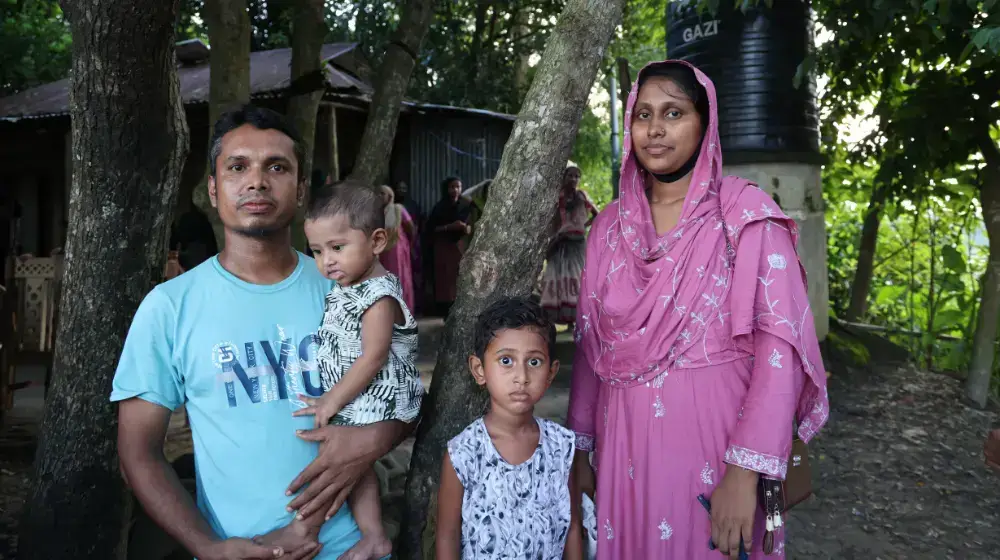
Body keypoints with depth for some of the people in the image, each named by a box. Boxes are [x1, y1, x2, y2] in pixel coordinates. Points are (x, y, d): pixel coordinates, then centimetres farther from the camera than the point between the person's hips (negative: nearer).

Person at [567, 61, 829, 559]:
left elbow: (780, 341, -14)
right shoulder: (611, 224, 6)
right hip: (625, 444, 4)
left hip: (711, 440, -4)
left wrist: (745, 472, -20)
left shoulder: (745, 214, -7)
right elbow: (589, 343, 9)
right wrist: (580, 446, 8)